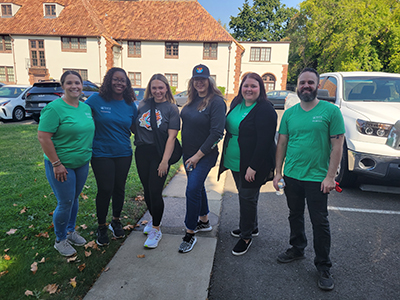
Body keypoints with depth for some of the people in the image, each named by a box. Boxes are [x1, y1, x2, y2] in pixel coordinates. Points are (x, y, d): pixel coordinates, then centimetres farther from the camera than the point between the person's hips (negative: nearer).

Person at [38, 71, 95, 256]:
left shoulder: (86, 107, 6)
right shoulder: (54, 108, -16)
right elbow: (43, 137, -18)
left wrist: (87, 156, 13)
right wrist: (56, 163, -20)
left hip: (82, 163, 6)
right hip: (62, 165, -6)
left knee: (75, 199, 19)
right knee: (65, 203, 2)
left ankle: (71, 231, 39)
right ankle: (60, 240, 25)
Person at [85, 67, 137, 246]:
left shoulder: (130, 105, 4)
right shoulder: (97, 99, -6)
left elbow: (134, 128, 12)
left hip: (124, 154, 3)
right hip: (101, 153, -3)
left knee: (119, 188, 13)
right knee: (105, 190, 1)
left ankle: (116, 221, 35)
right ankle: (101, 226, 24)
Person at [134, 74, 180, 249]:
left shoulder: (171, 108, -6)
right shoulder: (143, 104, 7)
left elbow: (171, 137, -11)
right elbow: (135, 127, 17)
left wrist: (165, 160, -17)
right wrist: (137, 144, 6)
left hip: (159, 154, -4)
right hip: (142, 153, 5)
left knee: (155, 191, -4)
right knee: (147, 189, 15)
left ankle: (156, 229, 14)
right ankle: (153, 218, 38)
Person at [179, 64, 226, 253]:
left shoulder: (216, 102, -15)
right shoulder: (192, 100, 7)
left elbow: (216, 133, -20)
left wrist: (198, 156, -18)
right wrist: (185, 151, 8)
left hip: (205, 155, -8)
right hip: (188, 153, 8)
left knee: (193, 190, -10)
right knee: (197, 187, 18)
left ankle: (190, 233, 7)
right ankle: (204, 222, 38)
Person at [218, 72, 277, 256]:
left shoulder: (265, 110, -17)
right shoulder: (237, 104, 9)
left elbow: (265, 141, -22)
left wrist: (253, 167, -23)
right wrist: (226, 157, 16)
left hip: (252, 165, -8)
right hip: (235, 162, 8)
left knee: (247, 198, 2)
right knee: (244, 195, 20)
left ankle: (246, 237, 20)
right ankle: (252, 227, 40)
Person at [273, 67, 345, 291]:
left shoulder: (331, 111, -6)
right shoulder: (289, 113, 5)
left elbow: (337, 145, -8)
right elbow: (282, 143, 8)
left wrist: (330, 176, -13)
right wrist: (278, 171, 5)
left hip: (317, 178, -4)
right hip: (291, 176, 4)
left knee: (320, 222, 5)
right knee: (295, 216, 18)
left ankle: (324, 267, 21)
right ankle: (297, 249, 39)